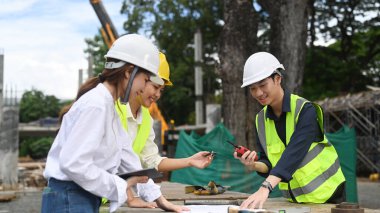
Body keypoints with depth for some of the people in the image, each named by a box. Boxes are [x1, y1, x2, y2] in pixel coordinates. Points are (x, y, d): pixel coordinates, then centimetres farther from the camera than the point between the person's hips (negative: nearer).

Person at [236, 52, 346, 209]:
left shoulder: (305, 110, -19)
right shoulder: (261, 120, -1)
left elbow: (293, 153, -33)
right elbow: (269, 163, 2)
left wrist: (265, 188, -44)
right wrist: (254, 165, -21)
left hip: (325, 194, -5)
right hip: (293, 198, 5)